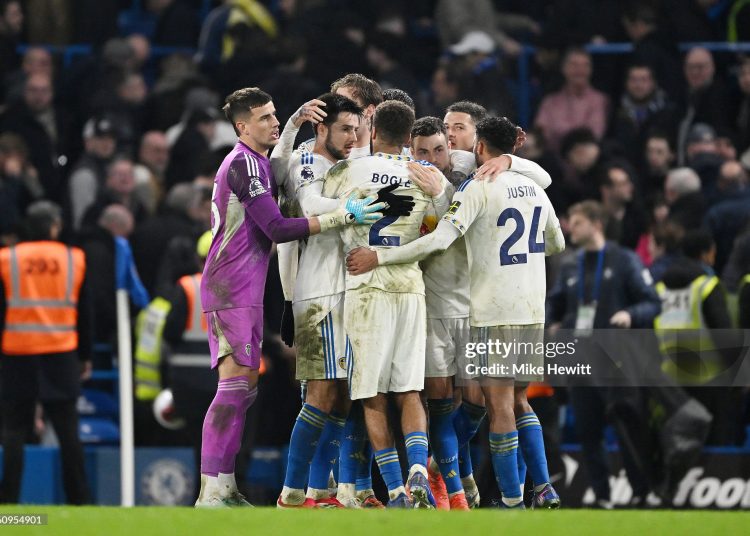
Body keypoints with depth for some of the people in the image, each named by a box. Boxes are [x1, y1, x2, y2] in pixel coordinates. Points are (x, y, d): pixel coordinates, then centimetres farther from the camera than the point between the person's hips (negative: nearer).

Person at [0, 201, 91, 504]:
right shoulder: (75, 259, 3)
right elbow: (85, 312, 7)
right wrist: (85, 356, 14)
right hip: (61, 354, 1)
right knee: (67, 429, 4)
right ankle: (78, 498, 3)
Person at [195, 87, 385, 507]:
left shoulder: (257, 162, 17)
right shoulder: (244, 163, -14)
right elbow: (277, 228, -19)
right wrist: (342, 217, -22)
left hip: (243, 290, 11)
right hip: (231, 287, -11)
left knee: (244, 385, 10)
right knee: (236, 382, -14)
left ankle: (224, 488, 12)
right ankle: (211, 493, -18)